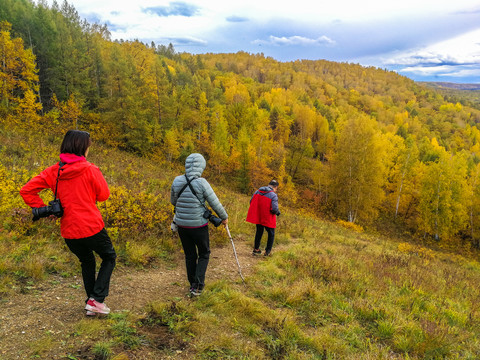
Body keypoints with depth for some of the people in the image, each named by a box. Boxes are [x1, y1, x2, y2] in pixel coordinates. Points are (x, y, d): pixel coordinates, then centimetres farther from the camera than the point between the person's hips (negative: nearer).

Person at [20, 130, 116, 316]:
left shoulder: (53, 172, 1)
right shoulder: (90, 170, -13)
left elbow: (26, 191, 0)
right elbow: (104, 195, -3)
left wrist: (42, 209, 2)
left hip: (69, 231, 5)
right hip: (92, 227, -5)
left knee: (87, 261, 26)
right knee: (109, 257, 18)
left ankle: (91, 305, 29)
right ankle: (96, 299, 5)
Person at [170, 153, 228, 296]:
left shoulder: (177, 181, -4)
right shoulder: (201, 183, -17)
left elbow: (173, 201, 11)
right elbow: (215, 204, -10)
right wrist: (224, 217, 7)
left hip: (181, 225, 4)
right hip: (198, 225, -4)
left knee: (189, 255, 18)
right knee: (204, 254, 14)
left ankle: (192, 284, 28)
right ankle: (197, 286, 6)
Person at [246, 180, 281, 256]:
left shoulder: (257, 192, 0)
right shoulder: (273, 195, -17)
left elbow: (251, 202, 4)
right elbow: (274, 209, -24)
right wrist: (278, 212, -3)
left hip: (258, 217, 5)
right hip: (268, 219, -5)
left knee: (259, 232, 24)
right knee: (271, 234, 16)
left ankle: (256, 249, 32)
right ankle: (267, 251, 18)